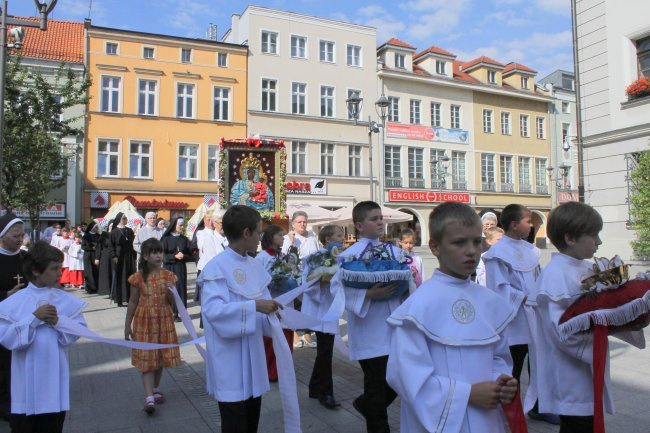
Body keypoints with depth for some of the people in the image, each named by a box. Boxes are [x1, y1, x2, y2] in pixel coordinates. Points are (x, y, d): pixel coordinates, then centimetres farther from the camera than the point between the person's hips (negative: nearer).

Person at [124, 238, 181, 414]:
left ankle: (156, 389, 32)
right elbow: (133, 302, 1)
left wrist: (170, 291, -21)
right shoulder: (138, 277, -6)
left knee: (160, 356, 12)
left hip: (164, 321, 2)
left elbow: (173, 302, 1)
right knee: (147, 359, -4)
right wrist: (127, 325, 3)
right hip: (144, 321, -2)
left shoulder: (168, 276, -2)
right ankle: (149, 398, -7)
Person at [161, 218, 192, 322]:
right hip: (169, 268, -3)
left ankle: (177, 313, 5)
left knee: (180, 288, 0)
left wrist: (183, 256, -11)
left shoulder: (184, 239, 8)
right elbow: (162, 255, -5)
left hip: (181, 268, 3)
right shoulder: (166, 239, -1)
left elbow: (190, 255, 9)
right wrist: (175, 256, -16)